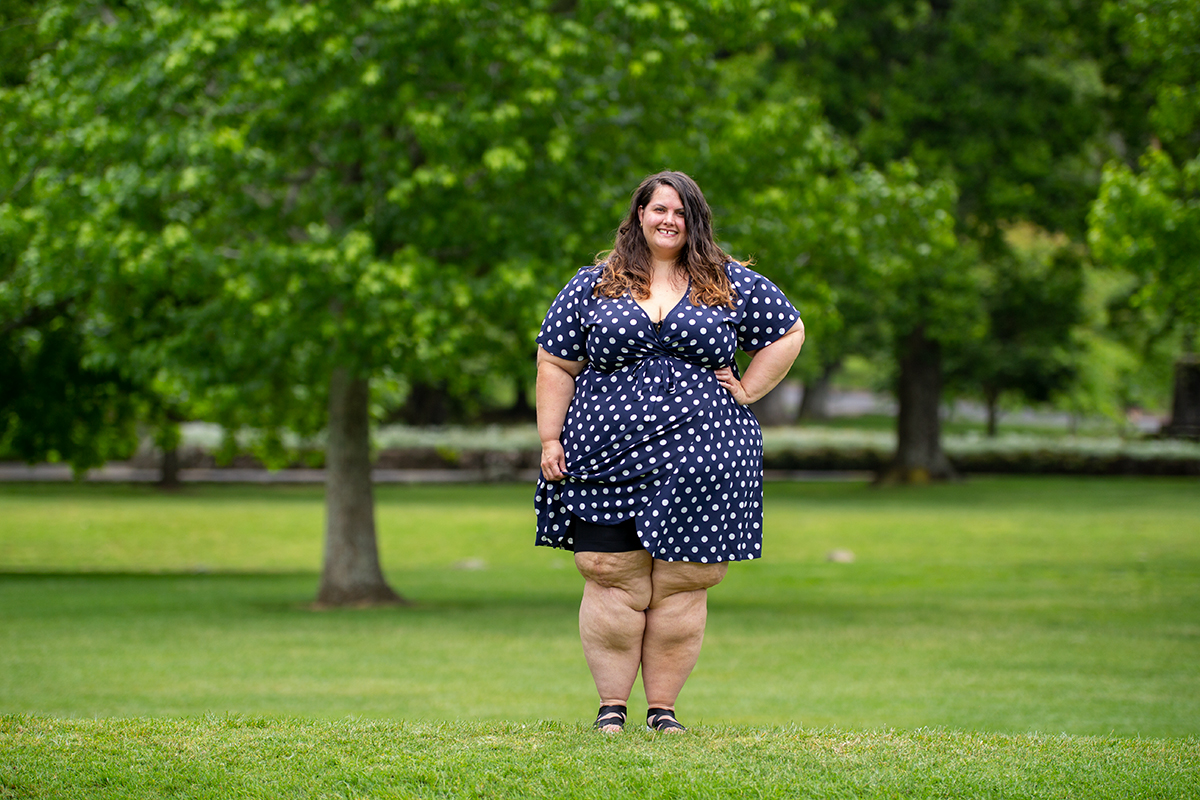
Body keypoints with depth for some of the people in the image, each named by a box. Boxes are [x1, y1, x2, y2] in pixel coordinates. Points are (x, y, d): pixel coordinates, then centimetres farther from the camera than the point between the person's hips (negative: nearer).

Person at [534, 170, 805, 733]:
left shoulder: (732, 285, 9)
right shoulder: (594, 285, 8)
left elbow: (788, 333, 18)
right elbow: (556, 364, 10)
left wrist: (746, 392, 6)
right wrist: (550, 440, 2)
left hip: (699, 469, 0)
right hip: (607, 462, 0)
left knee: (681, 588, 1)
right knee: (613, 583, -3)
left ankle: (663, 707, 10)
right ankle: (611, 705, 7)